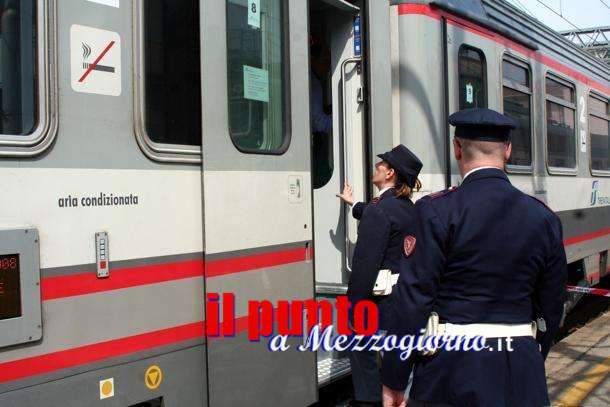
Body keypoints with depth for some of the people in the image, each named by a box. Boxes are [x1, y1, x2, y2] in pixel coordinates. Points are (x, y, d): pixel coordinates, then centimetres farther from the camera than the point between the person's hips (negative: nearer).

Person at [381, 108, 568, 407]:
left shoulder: (437, 211, -12)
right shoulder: (543, 218, 1)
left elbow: (412, 300, -14)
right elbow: (551, 307, 8)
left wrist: (394, 380, -6)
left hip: (453, 373, -4)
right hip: (522, 376, 4)